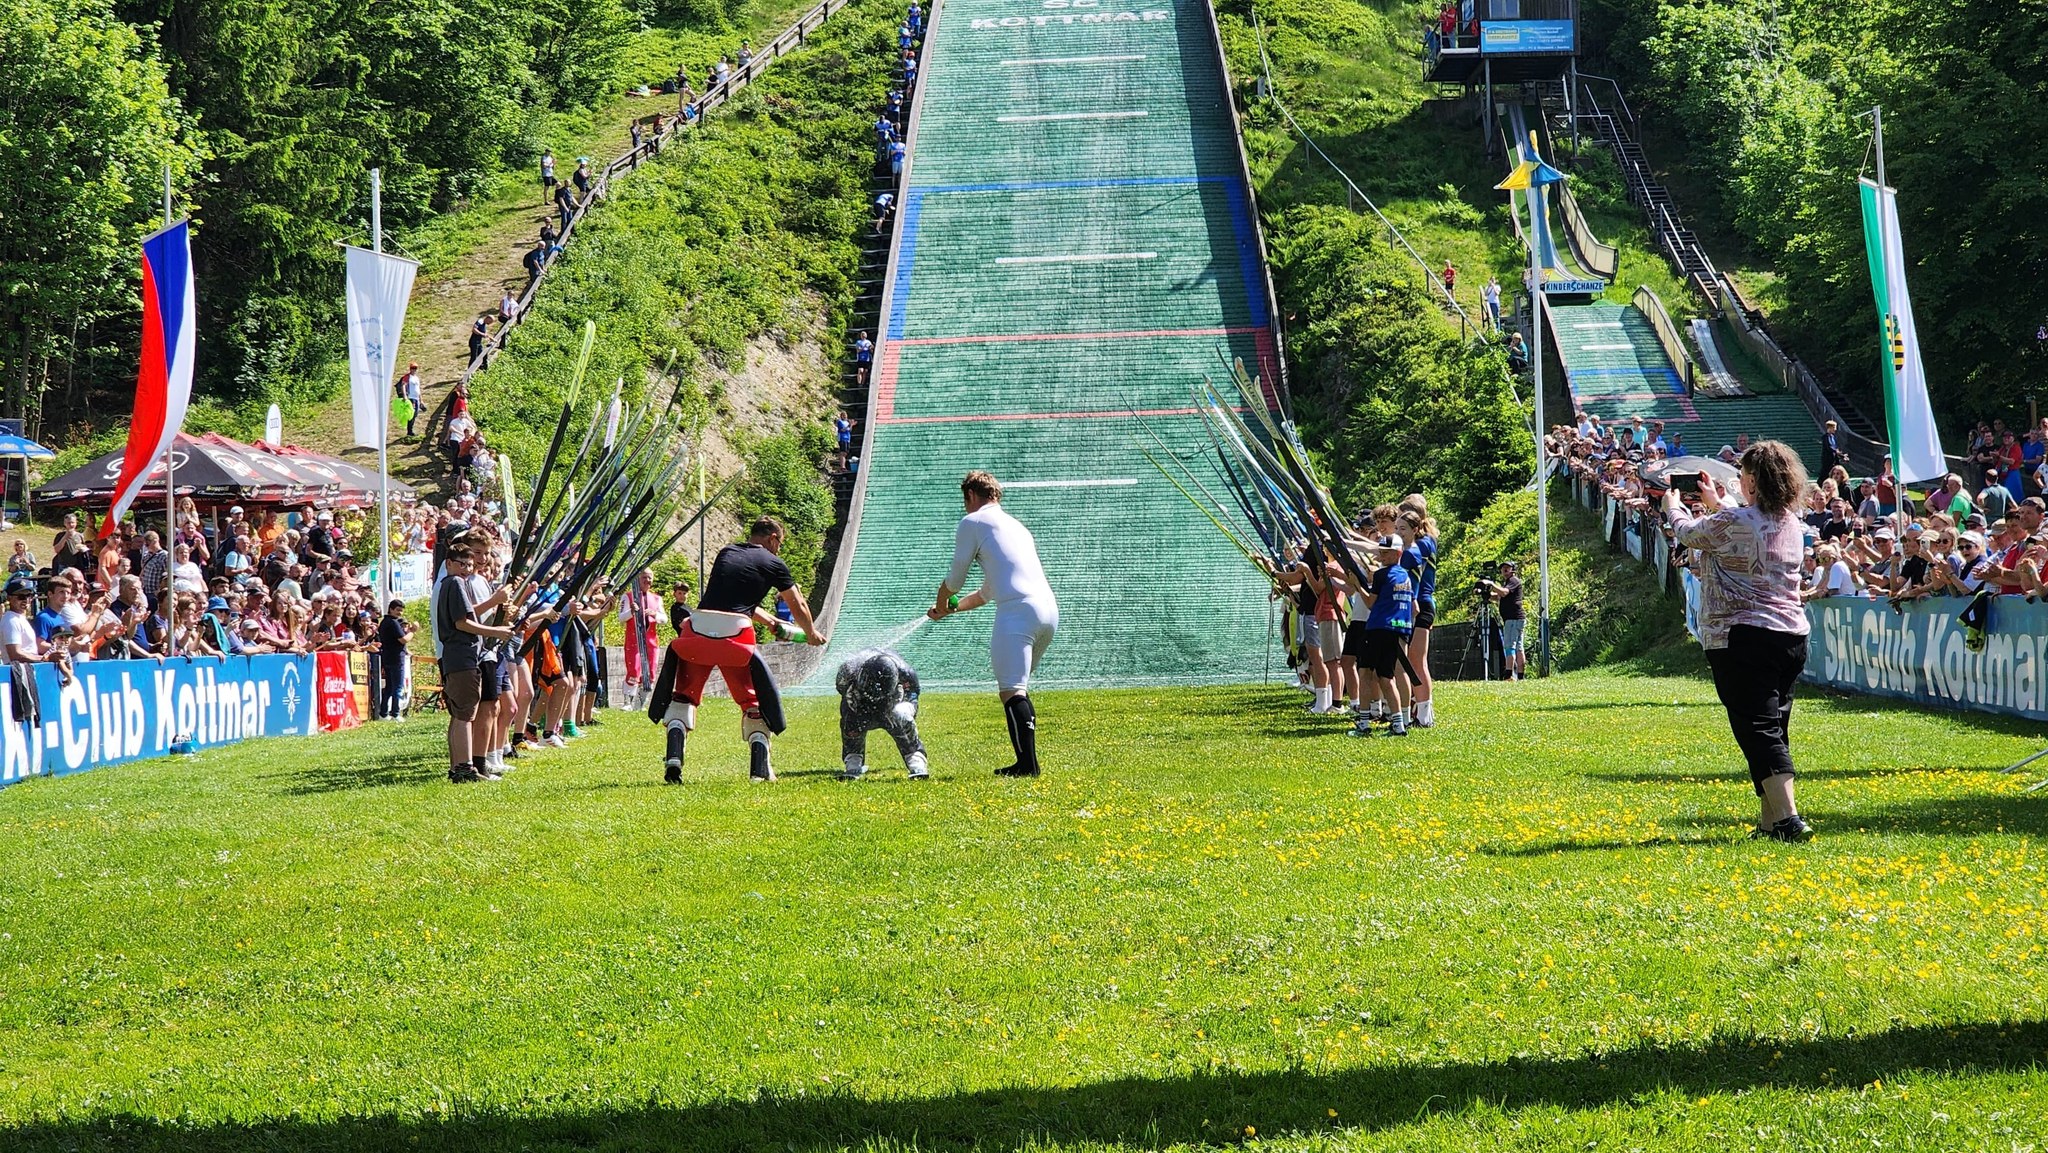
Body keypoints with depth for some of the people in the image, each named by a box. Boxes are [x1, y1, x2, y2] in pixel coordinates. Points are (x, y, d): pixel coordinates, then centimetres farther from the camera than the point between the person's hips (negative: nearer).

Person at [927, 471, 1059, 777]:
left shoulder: (972, 522, 8)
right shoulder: (1016, 526, 32)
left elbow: (955, 578, 15)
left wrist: (940, 604, 36)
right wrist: (952, 608, 50)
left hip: (1017, 611, -8)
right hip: (1049, 611, 8)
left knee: (1011, 692, -12)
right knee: (1018, 690, 17)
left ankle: (1027, 764, -23)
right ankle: (1027, 760, 11)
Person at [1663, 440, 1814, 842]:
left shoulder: (1734, 522, -13)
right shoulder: (1791, 524, 10)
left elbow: (1688, 533, 5)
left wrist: (1673, 505, 27)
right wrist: (1716, 505, 45)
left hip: (1744, 638, -8)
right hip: (1792, 637, 8)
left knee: (1758, 728, -11)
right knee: (1775, 727, 13)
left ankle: (1788, 818, -22)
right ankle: (1770, 820, 14)